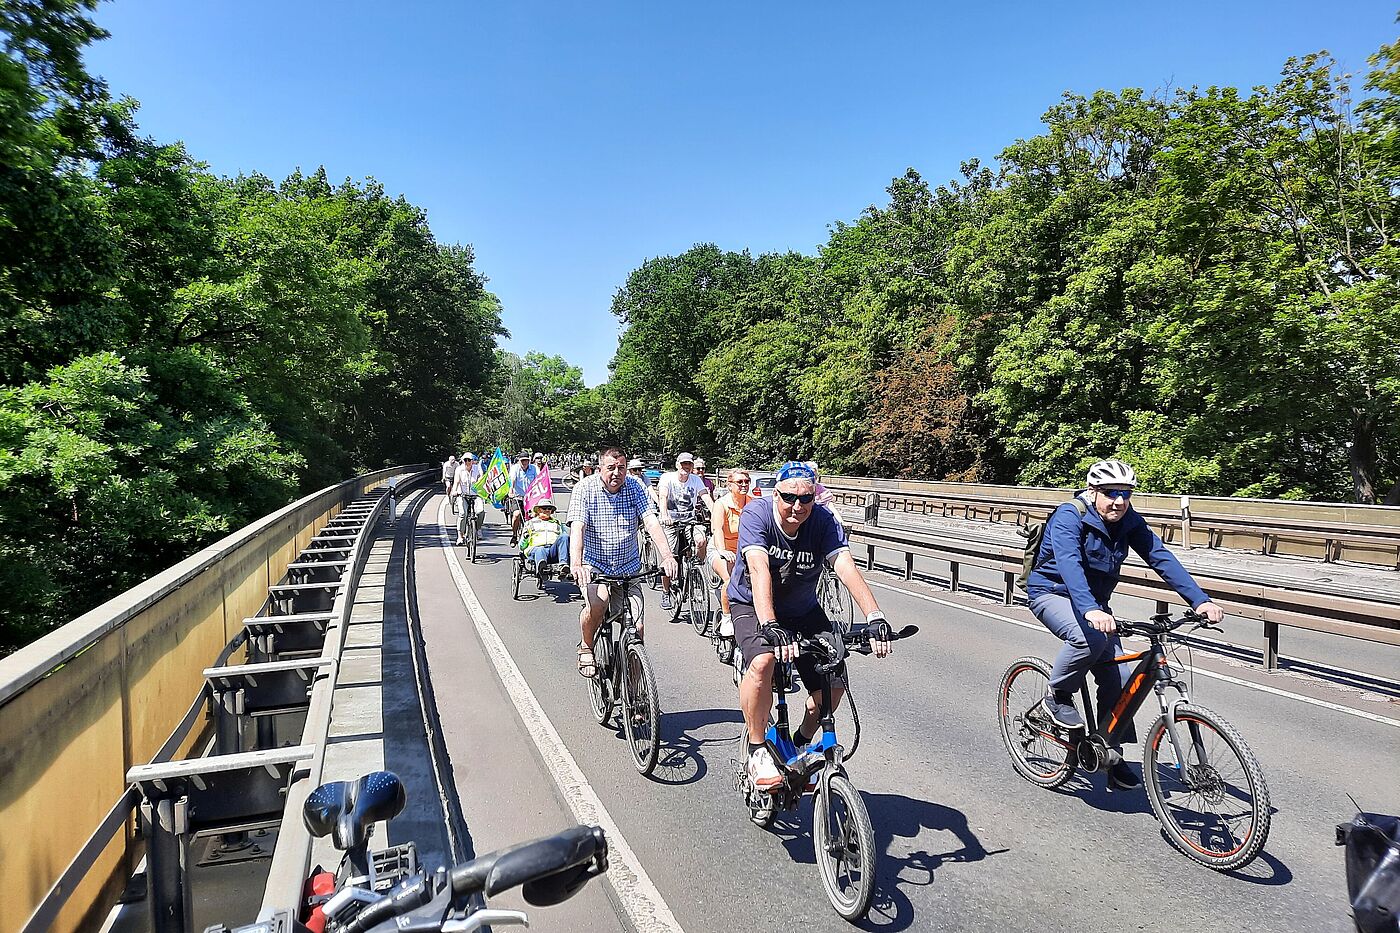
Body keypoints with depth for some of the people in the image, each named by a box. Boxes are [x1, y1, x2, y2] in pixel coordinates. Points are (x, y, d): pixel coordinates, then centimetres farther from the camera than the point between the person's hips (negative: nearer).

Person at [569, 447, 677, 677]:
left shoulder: (634, 487, -4)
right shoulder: (585, 489, -11)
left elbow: (650, 521, -14)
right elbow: (577, 526, -23)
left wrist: (667, 556, -29)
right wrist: (576, 563, -40)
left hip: (628, 566, 3)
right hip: (594, 564, -3)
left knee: (637, 628, -2)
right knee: (597, 603, -31)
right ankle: (586, 647, 0)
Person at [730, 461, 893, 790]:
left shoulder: (824, 523, -17)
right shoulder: (756, 514, -24)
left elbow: (847, 568, -31)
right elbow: (759, 570, -37)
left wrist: (874, 617, -46)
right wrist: (769, 625, -52)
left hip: (803, 611, 3)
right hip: (752, 606, -3)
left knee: (834, 683, -8)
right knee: (763, 662, -32)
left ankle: (801, 743, 21)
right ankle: (757, 750, -11)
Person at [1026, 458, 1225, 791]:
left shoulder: (1130, 522, -5)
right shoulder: (1068, 517, -24)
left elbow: (1162, 558, -13)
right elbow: (1069, 564, -39)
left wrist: (1200, 600, -26)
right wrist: (1090, 610, -54)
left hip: (1095, 601, 6)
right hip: (1053, 592, -6)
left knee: (1117, 679, -3)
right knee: (1091, 638, -36)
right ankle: (1058, 696, -10)